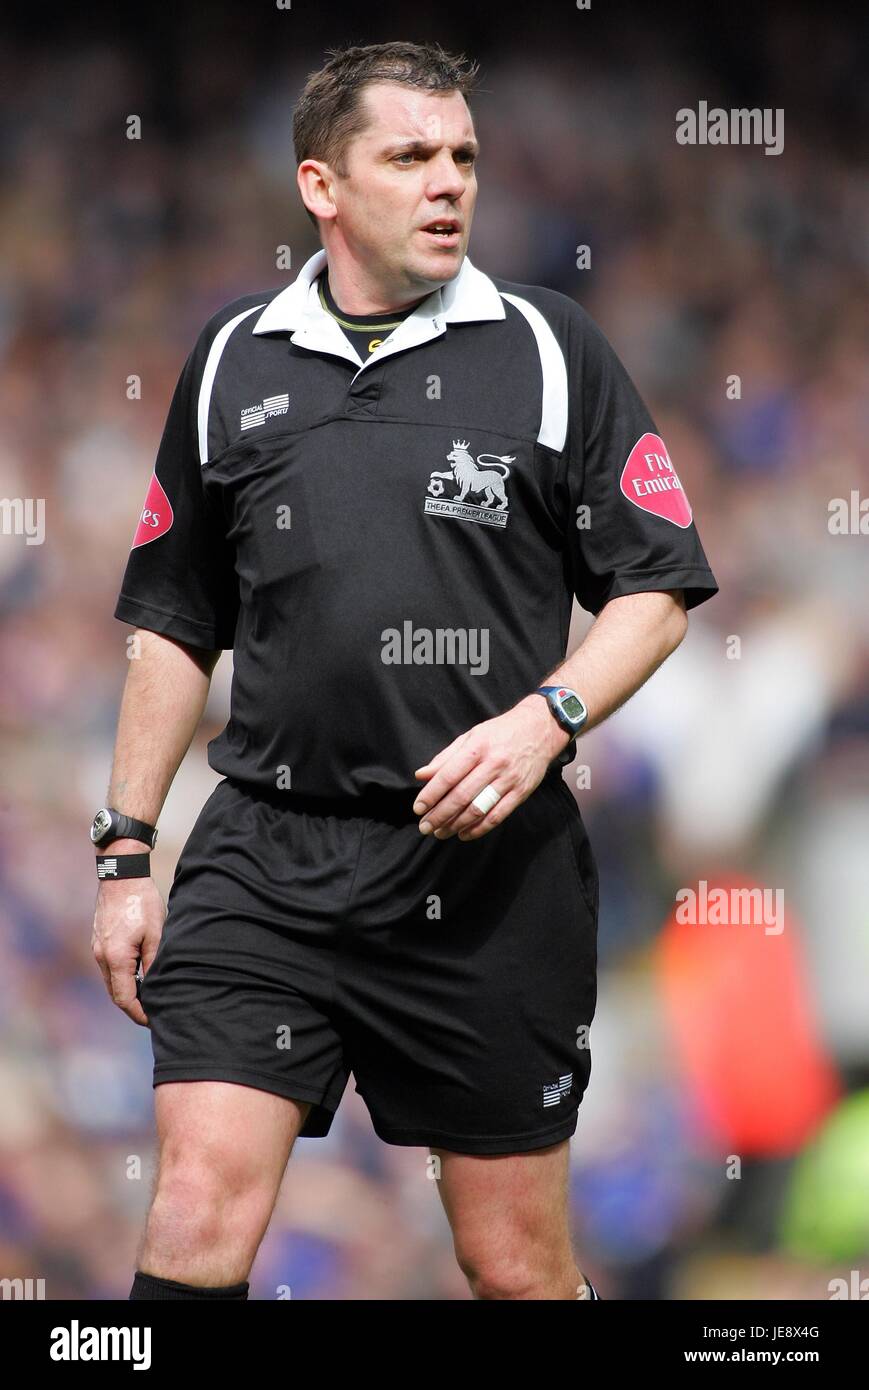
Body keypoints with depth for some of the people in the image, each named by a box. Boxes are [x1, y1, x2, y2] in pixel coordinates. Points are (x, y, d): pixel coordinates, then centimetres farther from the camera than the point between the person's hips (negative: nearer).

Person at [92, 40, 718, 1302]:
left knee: (518, 1260, 5)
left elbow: (655, 591, 4)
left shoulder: (548, 349, 3)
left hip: (492, 867, -1)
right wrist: (125, 851, 12)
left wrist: (545, 718, -14)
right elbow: (175, 624, 16)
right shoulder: (232, 363, 9)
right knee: (200, 1210, -13)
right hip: (266, 854, 1)